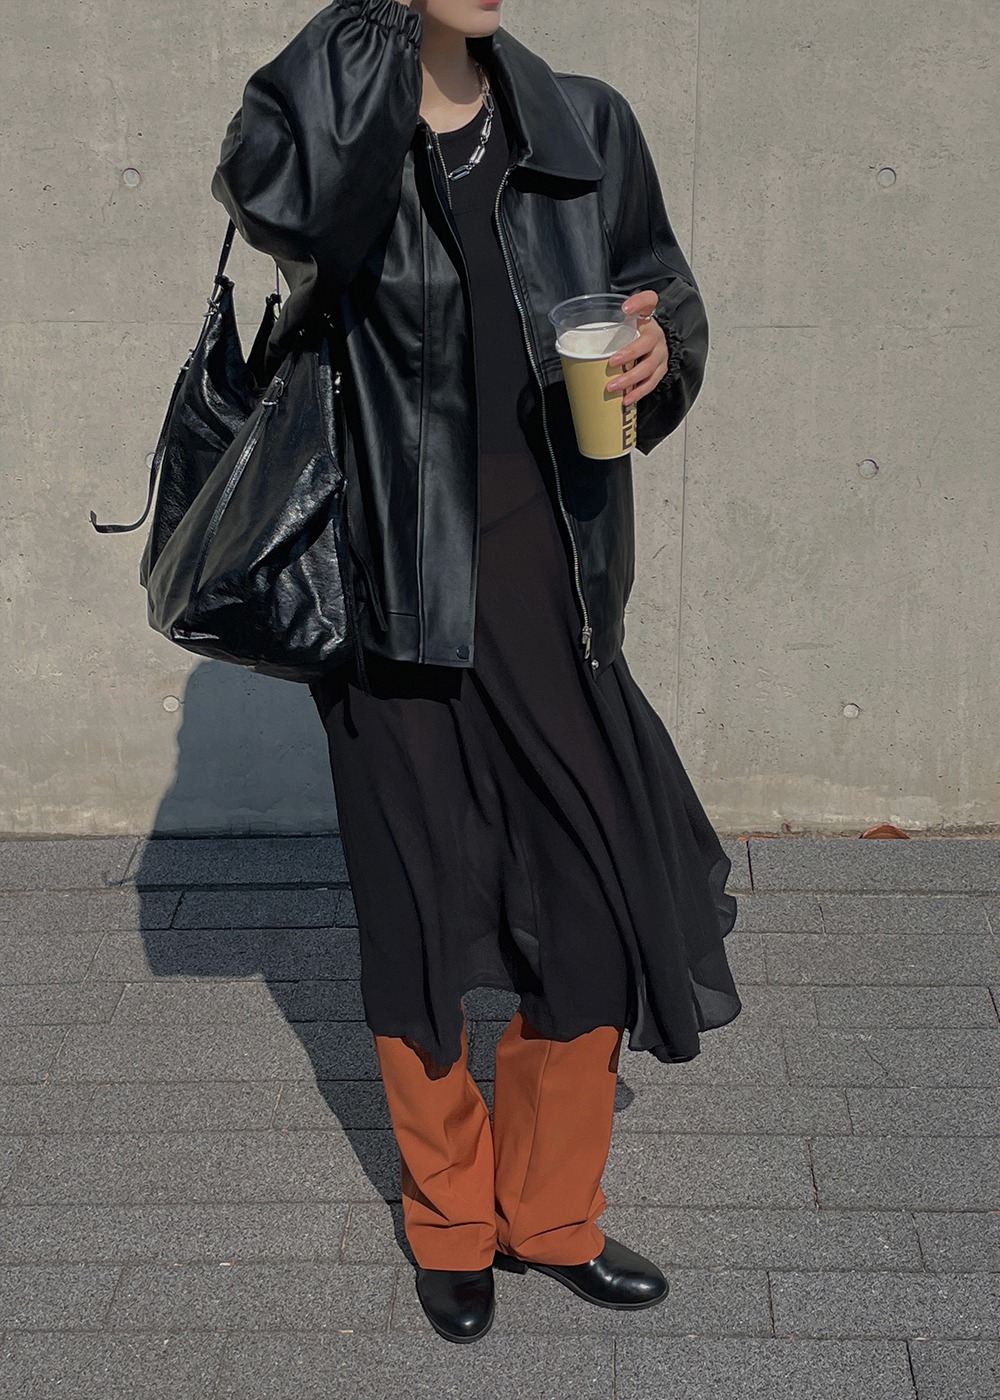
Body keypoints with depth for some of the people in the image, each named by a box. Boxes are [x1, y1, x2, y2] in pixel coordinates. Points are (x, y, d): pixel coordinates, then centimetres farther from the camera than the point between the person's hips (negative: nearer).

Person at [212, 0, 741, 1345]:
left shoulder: (583, 127, 5)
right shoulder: (321, 111, -5)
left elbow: (662, 289, 15)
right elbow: (277, 197, -29)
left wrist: (662, 347, -8)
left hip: (548, 590, 3)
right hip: (396, 588, -3)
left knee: (595, 905, 6)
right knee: (418, 920, 9)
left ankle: (550, 1216, 29)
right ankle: (452, 1226, 32)